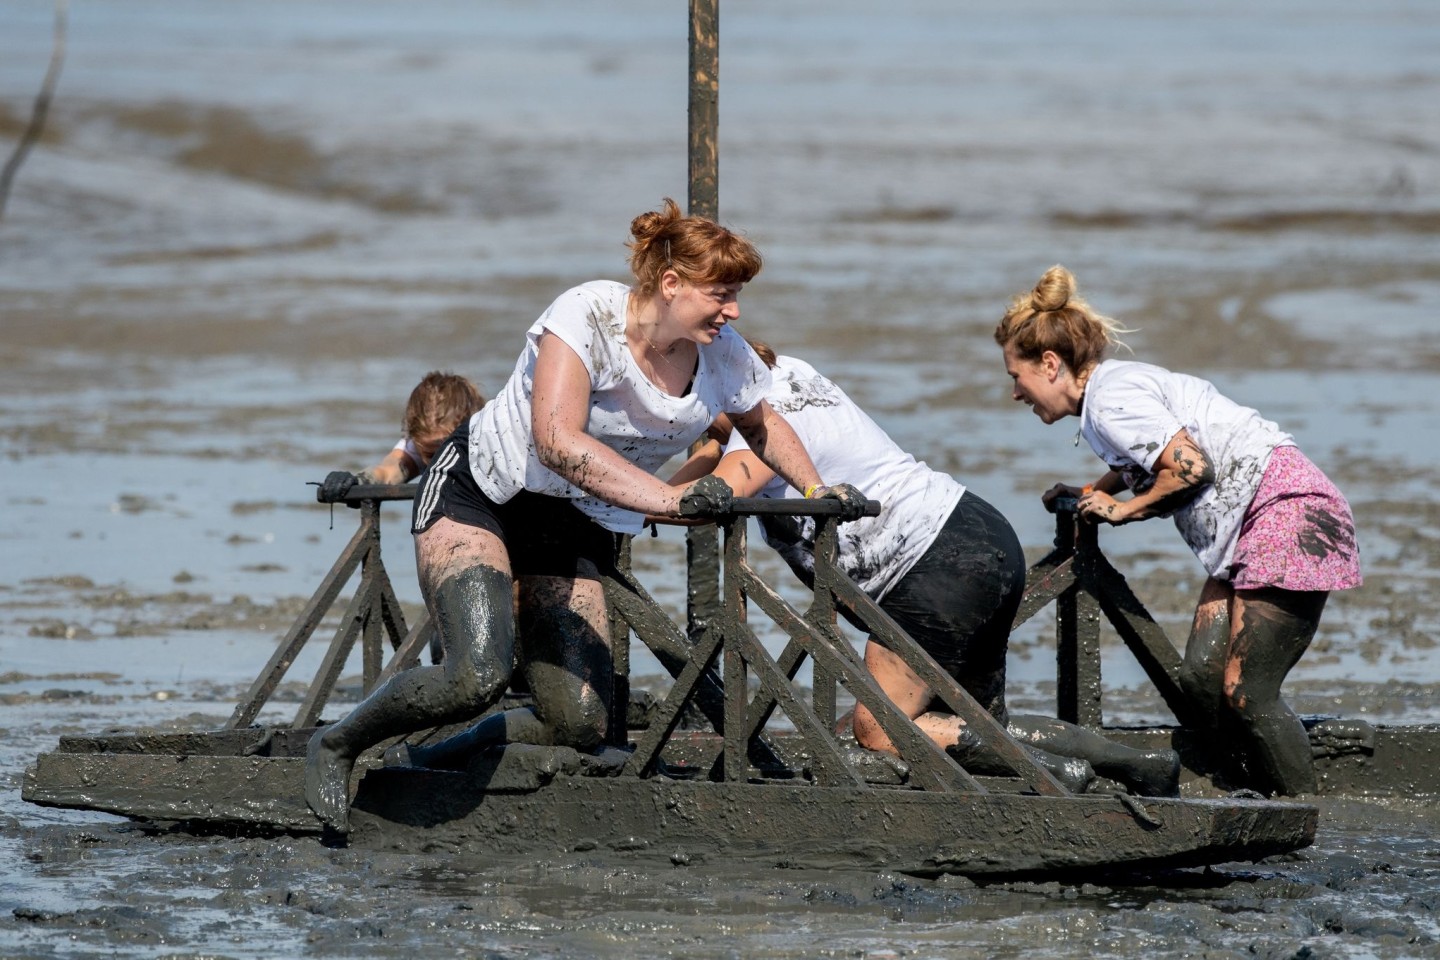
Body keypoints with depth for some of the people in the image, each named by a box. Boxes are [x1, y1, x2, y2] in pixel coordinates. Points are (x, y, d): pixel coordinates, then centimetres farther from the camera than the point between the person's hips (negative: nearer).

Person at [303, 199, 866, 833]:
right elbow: (557, 440, -38)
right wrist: (667, 498, -45)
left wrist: (817, 489, 4)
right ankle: (336, 745, -3)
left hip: (578, 533, 6)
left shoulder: (726, 360, -7)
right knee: (479, 678, -28)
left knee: (579, 724, -10)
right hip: (479, 493, -6)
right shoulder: (588, 316, -25)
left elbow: (761, 425, 19)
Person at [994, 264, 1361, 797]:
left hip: (1291, 513, -10)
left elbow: (1191, 467, -21)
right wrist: (1094, 493, 20)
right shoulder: (1117, 385, 18)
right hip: (1246, 532, 10)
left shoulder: (1110, 396, -12)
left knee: (1246, 693, -14)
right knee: (1201, 678, 1)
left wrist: (1124, 509, -7)